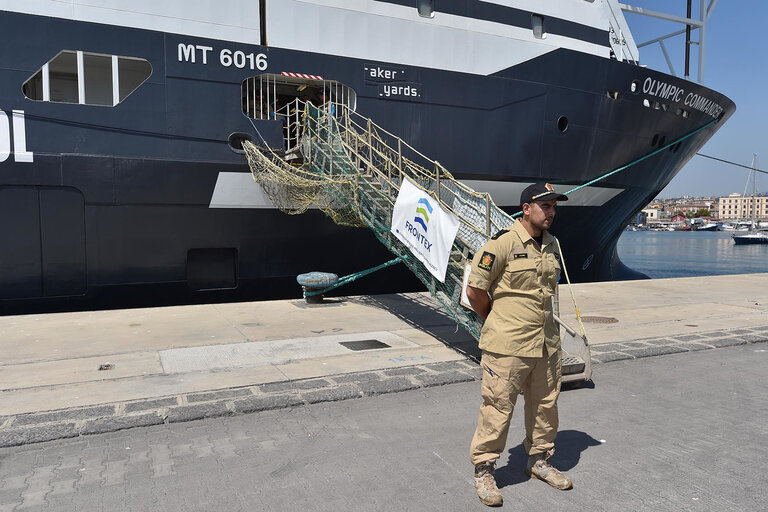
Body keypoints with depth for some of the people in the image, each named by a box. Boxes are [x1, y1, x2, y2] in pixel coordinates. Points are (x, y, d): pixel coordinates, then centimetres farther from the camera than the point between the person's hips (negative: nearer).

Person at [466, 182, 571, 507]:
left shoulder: (551, 245, 11)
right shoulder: (502, 243, -14)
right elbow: (475, 291, -11)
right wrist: (497, 320, 3)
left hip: (546, 343, 7)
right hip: (507, 345, -7)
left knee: (545, 405, 18)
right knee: (497, 408, 1)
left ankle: (539, 461, 38)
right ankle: (483, 471, 18)